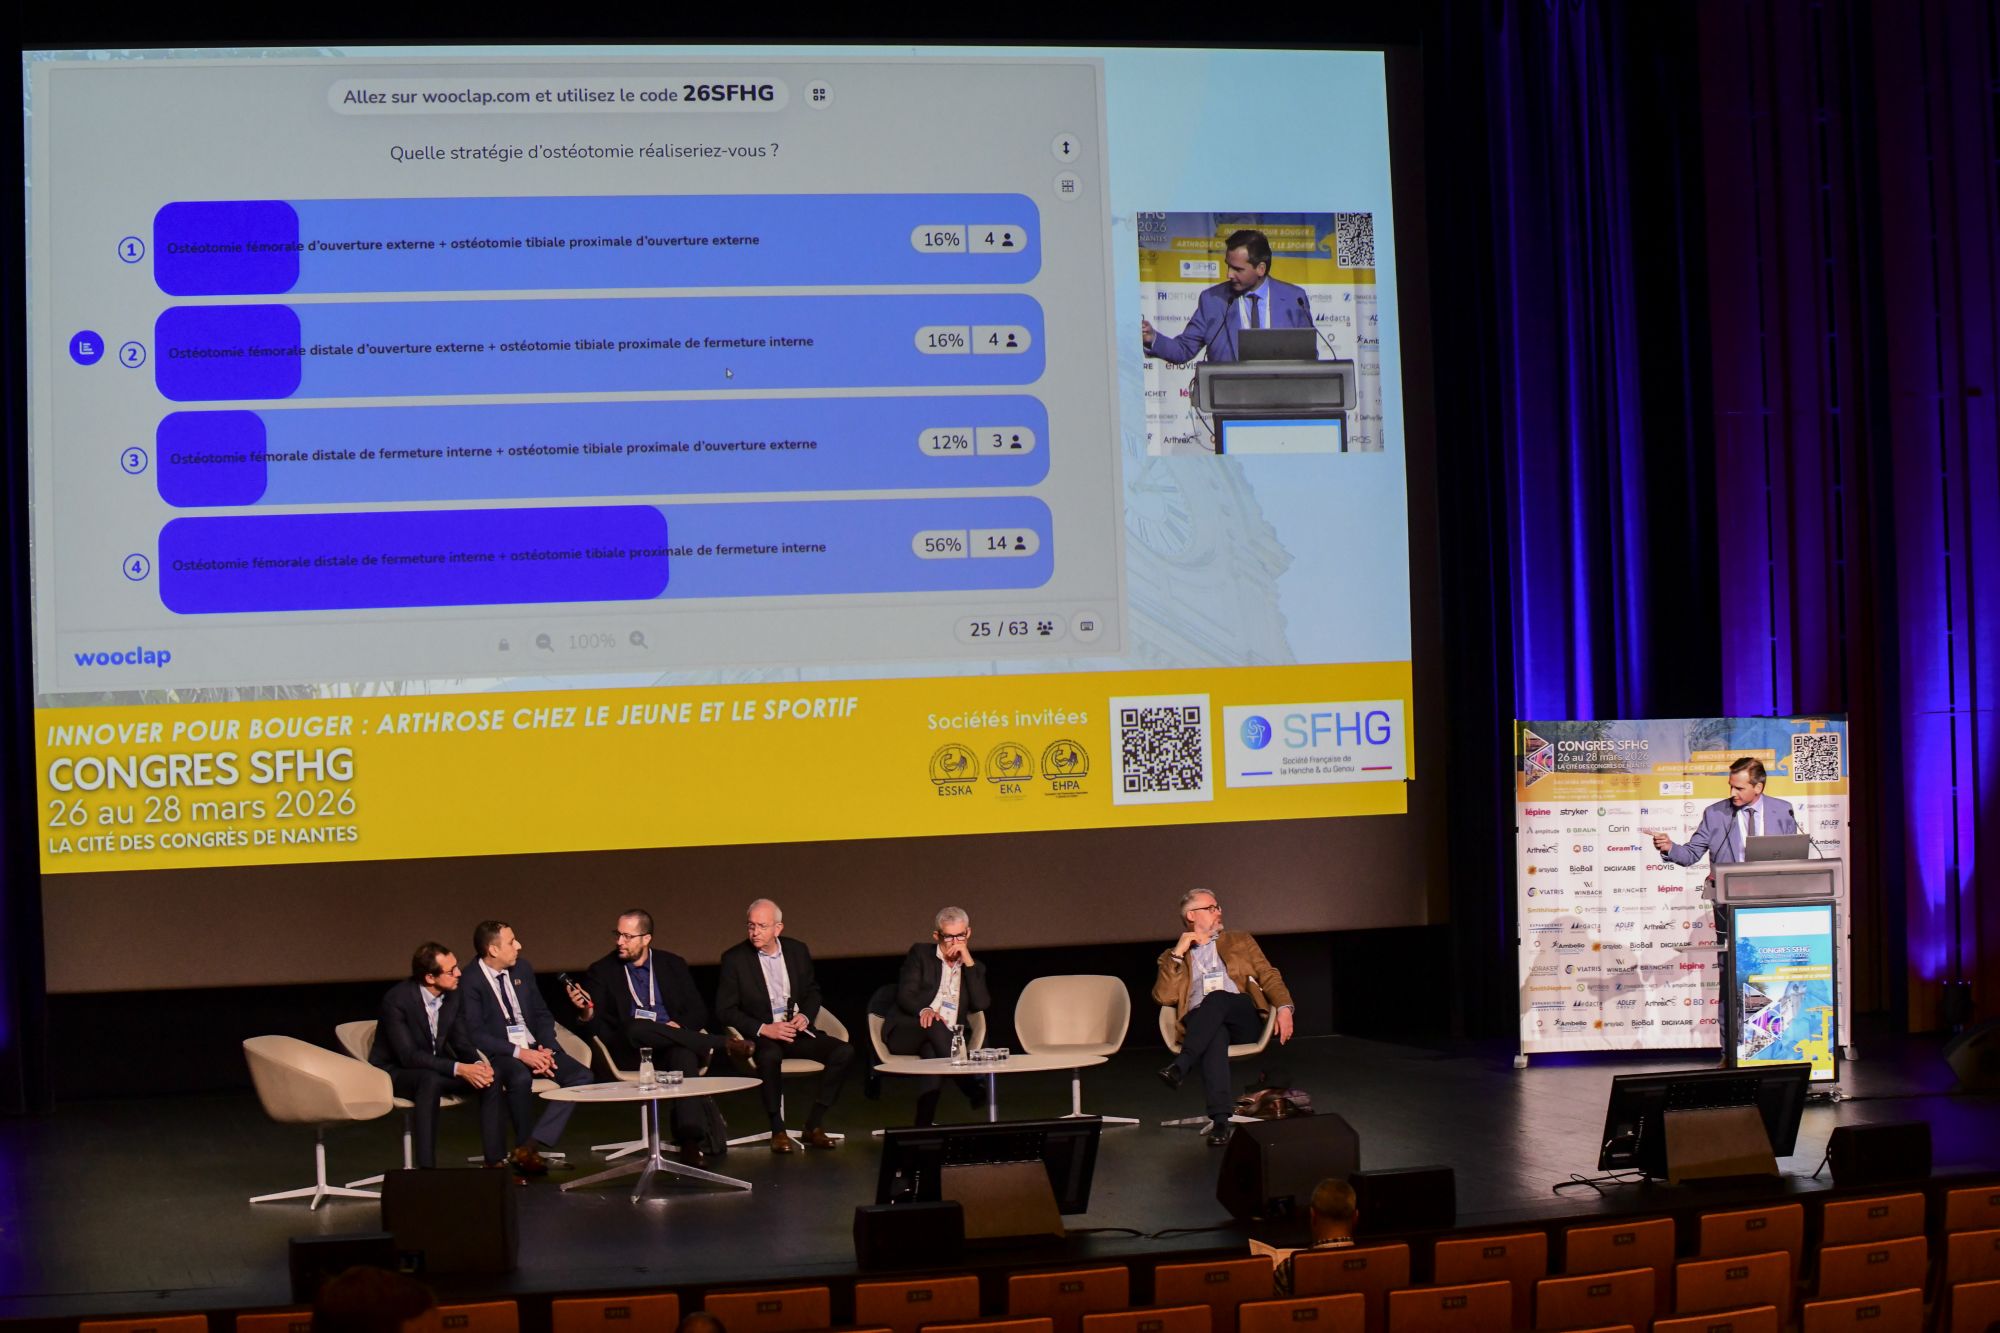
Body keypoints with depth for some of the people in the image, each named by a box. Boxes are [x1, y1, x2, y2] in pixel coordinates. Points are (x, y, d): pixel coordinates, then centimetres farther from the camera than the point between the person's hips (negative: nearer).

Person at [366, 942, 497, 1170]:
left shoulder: (454, 996, -6)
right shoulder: (397, 999, -26)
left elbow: (461, 1042, 2)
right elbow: (408, 1056, -30)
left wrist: (478, 1064, -21)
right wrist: (458, 1069, -36)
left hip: (435, 1067, 6)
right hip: (395, 1071, -6)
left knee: (490, 1080, -16)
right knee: (430, 1080, -38)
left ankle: (495, 1161, -12)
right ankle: (426, 1167, -37)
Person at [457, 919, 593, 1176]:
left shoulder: (522, 970, 10)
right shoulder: (471, 982, -11)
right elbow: (476, 1034, -17)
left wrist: (547, 1049, -5)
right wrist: (519, 1053, -24)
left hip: (534, 1049, 6)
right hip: (499, 1054, -6)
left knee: (581, 1076, -17)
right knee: (520, 1078, -39)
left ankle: (531, 1145, -20)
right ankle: (525, 1148, -16)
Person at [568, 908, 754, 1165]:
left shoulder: (673, 964, 15)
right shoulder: (602, 971, 11)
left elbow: (699, 1012, 13)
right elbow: (598, 1027, 4)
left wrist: (679, 1026, -8)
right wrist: (586, 1011, -18)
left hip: (675, 1045, 0)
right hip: (629, 1048, 0)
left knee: (684, 1054, -37)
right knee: (637, 1028, -37)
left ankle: (690, 1139, -51)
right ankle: (722, 1045, -26)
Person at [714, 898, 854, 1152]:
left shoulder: (798, 951, 7)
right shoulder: (734, 958, -4)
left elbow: (813, 992, 19)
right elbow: (725, 1009, -6)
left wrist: (805, 1016, -4)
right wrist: (764, 1029, -18)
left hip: (795, 1028, 4)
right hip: (759, 1033, -4)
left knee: (844, 1051, -19)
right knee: (770, 1056, -39)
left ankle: (813, 1126, -11)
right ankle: (778, 1131, -22)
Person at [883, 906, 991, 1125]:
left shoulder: (974, 968, 15)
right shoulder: (920, 954, 7)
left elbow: (981, 1004, -3)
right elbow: (905, 995, -5)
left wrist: (968, 962, -7)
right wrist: (923, 1010, -27)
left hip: (945, 1040, 1)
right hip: (905, 1034, -1)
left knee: (933, 1053, -37)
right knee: (933, 1025, -37)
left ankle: (924, 1122, -42)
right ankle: (971, 1088, -41)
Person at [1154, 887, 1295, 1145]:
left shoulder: (1240, 942, 27)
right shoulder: (1172, 957, 24)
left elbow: (1269, 976, 14)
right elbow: (1164, 997, 7)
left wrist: (1284, 1007, -6)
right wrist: (1177, 954, 0)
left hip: (1243, 1017, 1)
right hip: (1200, 1023, -1)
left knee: (1217, 997, -35)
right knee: (1215, 1035, -40)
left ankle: (1181, 1066, -46)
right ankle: (1220, 1120, -53)